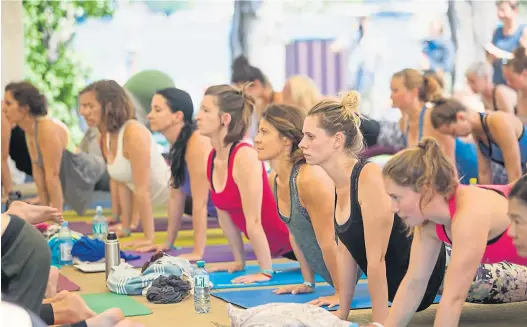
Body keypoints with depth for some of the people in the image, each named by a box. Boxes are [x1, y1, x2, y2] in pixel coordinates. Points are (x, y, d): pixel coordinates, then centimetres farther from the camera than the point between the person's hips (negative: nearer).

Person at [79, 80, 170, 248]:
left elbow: (142, 189, -28)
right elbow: (120, 181, 7)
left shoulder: (134, 133, -28)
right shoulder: (106, 137, -1)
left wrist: (149, 238, -26)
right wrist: (125, 226, 9)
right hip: (158, 201, 8)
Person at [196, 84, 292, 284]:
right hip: (275, 245, 8)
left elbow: (253, 220, -25)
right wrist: (239, 261, 11)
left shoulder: (245, 157, -27)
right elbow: (224, 213, 6)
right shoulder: (211, 158, -3)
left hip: (293, 236, -8)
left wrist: (266, 271, -22)